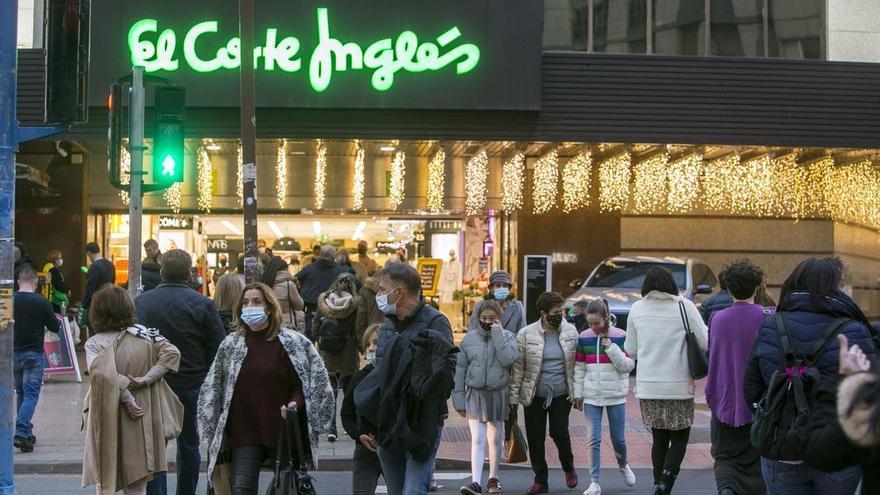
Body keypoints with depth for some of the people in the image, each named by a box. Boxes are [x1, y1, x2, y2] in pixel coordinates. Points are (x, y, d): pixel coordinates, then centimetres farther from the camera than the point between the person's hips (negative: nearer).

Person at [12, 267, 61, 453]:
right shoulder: (42, 302, -12)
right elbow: (55, 328, -4)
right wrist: (58, 321, 18)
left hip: (13, 353, 4)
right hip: (34, 354, -3)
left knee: (20, 394, 18)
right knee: (31, 395, -3)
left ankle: (26, 433, 22)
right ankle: (21, 433, -17)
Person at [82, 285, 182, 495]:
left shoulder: (94, 343, -8)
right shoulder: (145, 336, 1)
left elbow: (101, 373, -25)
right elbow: (172, 353, -11)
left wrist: (127, 400, -18)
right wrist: (145, 380, -12)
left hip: (108, 425, -2)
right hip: (141, 428, 2)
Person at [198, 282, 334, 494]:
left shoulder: (293, 343, -2)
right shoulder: (231, 345, 6)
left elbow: (314, 381, 1)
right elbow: (213, 390, 12)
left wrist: (294, 403, -16)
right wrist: (213, 433, 7)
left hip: (284, 431, -1)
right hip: (244, 434, 1)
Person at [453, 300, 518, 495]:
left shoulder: (507, 336, 0)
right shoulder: (470, 338, 1)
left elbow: (507, 359, -20)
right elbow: (460, 369, 2)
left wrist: (497, 333, -16)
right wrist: (459, 398, -1)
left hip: (498, 394, 1)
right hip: (475, 394, 0)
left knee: (495, 439, 12)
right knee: (477, 439, -8)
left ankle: (493, 478, 27)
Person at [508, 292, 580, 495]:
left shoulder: (570, 332, 2)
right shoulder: (526, 335, -5)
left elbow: (577, 364, 8)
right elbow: (518, 367, -2)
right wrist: (513, 396, -3)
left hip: (562, 394, 0)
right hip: (534, 395, 0)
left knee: (559, 432, -8)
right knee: (535, 438, 3)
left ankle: (569, 468, 21)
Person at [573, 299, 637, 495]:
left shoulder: (620, 336, -3)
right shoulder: (584, 338, 2)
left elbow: (628, 366, -6)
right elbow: (579, 368, 7)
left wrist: (612, 348, -17)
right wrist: (577, 393, 6)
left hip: (616, 396, -1)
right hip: (591, 396, 1)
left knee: (618, 439, 8)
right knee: (593, 440, -3)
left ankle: (623, 466, 38)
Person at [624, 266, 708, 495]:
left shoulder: (637, 309, 2)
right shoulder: (684, 306, -6)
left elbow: (630, 351, 8)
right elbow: (705, 343, -4)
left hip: (647, 387, 3)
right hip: (679, 387, -2)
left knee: (659, 439, 16)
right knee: (679, 438, 8)